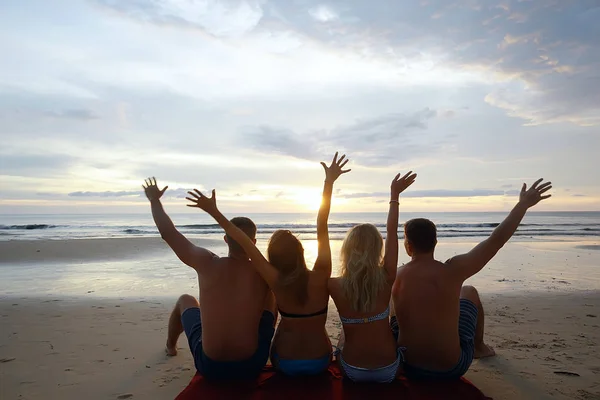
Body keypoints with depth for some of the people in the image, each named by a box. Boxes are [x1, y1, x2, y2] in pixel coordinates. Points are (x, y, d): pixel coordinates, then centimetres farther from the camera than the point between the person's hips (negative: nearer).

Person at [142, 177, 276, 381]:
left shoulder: (207, 264, -14)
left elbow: (168, 233, -2)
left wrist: (155, 200, 11)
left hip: (209, 366, 1)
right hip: (252, 365, 0)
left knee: (185, 300, 26)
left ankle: (170, 346, 56)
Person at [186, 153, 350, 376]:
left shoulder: (276, 283, -22)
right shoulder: (320, 278, -24)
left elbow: (245, 244, -22)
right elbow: (321, 229, -27)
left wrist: (214, 212, -19)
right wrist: (329, 182, -27)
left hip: (285, 364, 0)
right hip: (319, 363, 0)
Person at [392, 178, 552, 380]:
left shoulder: (393, 277, -17)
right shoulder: (452, 271, -20)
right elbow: (496, 240, -11)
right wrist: (523, 204, 0)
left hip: (408, 366, 1)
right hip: (451, 368, 0)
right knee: (469, 292, 22)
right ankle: (479, 347, 48)